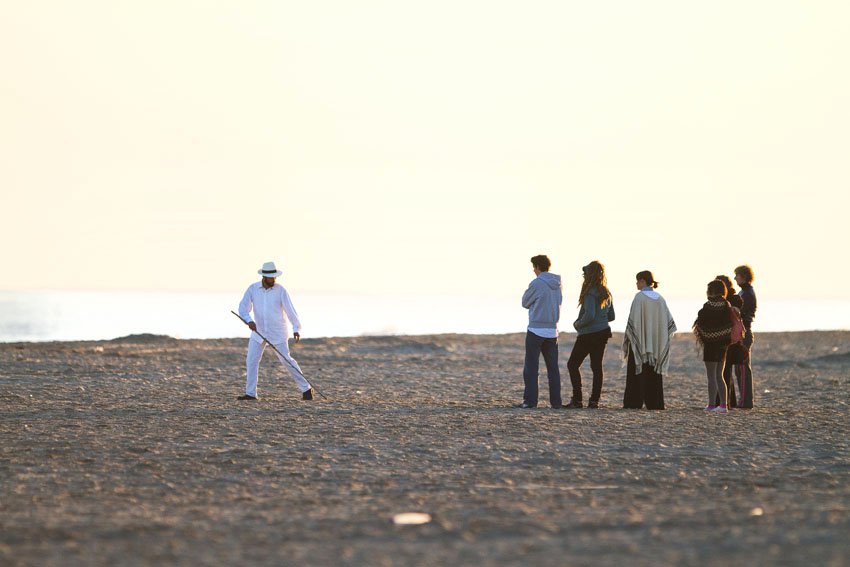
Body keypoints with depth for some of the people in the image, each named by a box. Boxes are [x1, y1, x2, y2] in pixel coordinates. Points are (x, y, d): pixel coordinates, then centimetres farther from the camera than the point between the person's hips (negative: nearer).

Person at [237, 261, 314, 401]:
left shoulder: (280, 290, -11)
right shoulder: (252, 289, -5)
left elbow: (290, 309, -15)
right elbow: (243, 308, -10)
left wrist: (296, 329, -25)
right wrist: (249, 321, -29)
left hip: (277, 332, -3)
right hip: (259, 330, 3)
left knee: (286, 360, -5)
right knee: (252, 360, -3)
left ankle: (306, 388, 3)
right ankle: (250, 393, 4)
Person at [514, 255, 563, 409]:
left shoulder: (536, 283, -13)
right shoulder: (557, 284, 8)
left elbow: (525, 302, -3)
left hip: (536, 330, -6)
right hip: (552, 330, 6)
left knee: (531, 367, -1)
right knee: (553, 367, 9)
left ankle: (530, 400, -4)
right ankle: (556, 401, 7)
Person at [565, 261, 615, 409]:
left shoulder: (590, 293, -16)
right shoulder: (606, 294, 10)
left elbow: (589, 315, -24)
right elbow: (611, 316, 16)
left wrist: (578, 324, -9)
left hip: (589, 334, -8)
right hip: (603, 332, 8)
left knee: (573, 364, 1)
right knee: (596, 366, 9)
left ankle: (577, 399, -5)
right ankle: (594, 400, 6)